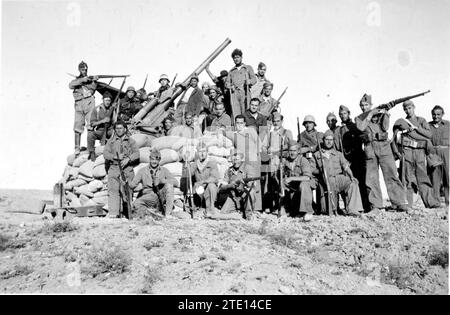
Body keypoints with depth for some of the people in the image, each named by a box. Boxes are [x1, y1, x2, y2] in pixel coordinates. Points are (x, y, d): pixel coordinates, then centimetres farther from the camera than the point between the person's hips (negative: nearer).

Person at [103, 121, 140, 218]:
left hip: (127, 168, -1)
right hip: (113, 168, 1)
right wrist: (115, 157, -13)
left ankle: (127, 213, 3)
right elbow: (105, 153, 4)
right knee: (113, 190, -8)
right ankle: (113, 213, -10)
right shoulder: (111, 141, 15)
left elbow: (136, 153, 1)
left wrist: (128, 159, -16)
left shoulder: (130, 141, 12)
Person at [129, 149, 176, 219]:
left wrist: (161, 180, -18)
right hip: (149, 197, 0)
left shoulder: (164, 170, 10)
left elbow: (175, 181, -4)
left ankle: (167, 214, -30)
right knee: (136, 204, -29)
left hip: (162, 196, 0)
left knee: (169, 185, -29)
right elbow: (132, 185, 1)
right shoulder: (142, 171, 9)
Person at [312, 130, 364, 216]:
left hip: (339, 178, 1)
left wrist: (351, 176, -10)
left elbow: (346, 166, 9)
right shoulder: (317, 155, 19)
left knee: (353, 184, -31)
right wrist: (320, 171, -7)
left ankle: (351, 210, -35)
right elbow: (312, 170, 13)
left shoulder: (339, 154, 23)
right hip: (325, 180, -1)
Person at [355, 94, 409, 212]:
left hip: (383, 146, -1)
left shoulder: (380, 113, 14)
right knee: (371, 178, 0)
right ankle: (375, 205, 6)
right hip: (369, 148, 1)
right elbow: (361, 127, -7)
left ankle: (400, 203, -3)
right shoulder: (359, 118, 14)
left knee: (391, 175, -5)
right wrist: (370, 115, -4)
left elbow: (385, 128, 1)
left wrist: (385, 115, -7)